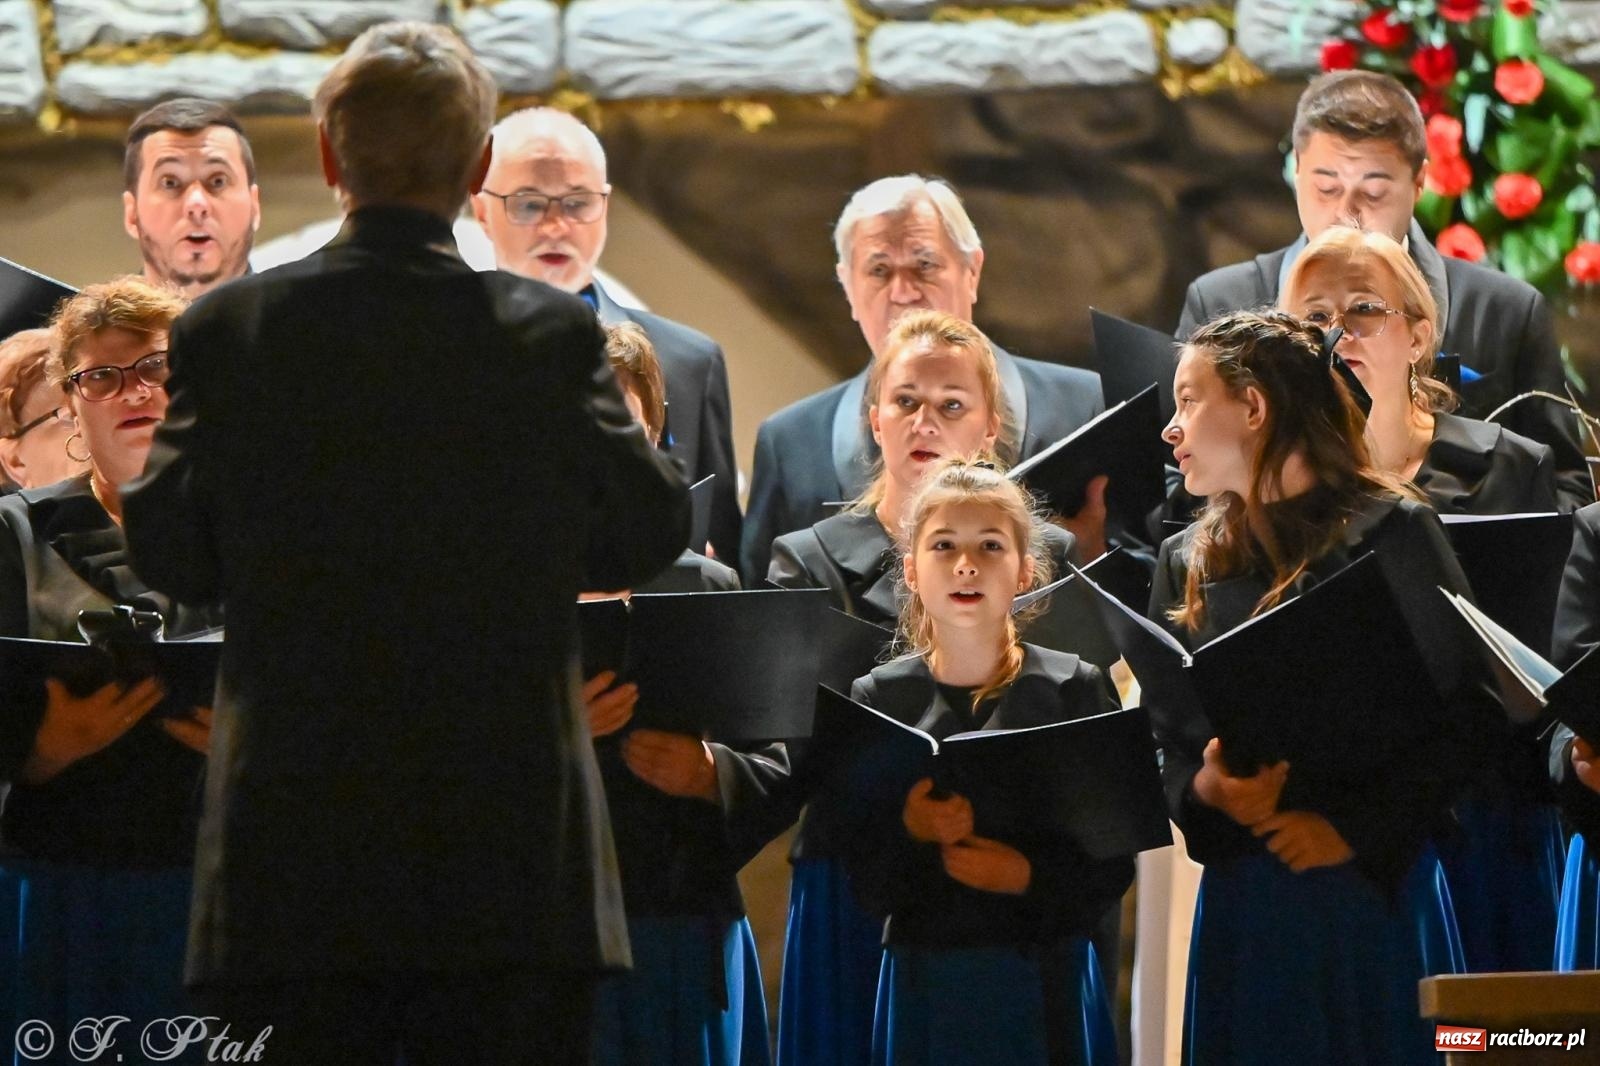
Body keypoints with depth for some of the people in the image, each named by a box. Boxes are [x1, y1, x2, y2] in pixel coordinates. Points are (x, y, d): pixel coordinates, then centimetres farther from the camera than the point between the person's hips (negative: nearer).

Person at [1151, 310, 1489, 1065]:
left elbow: (1458, 707, -8)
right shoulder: (1186, 564, 12)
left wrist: (1354, 830, -15)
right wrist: (1204, 791, -12)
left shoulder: (1391, 534, -4)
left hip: (1375, 888, -4)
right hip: (1241, 892, 4)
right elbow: (1164, 735, 10)